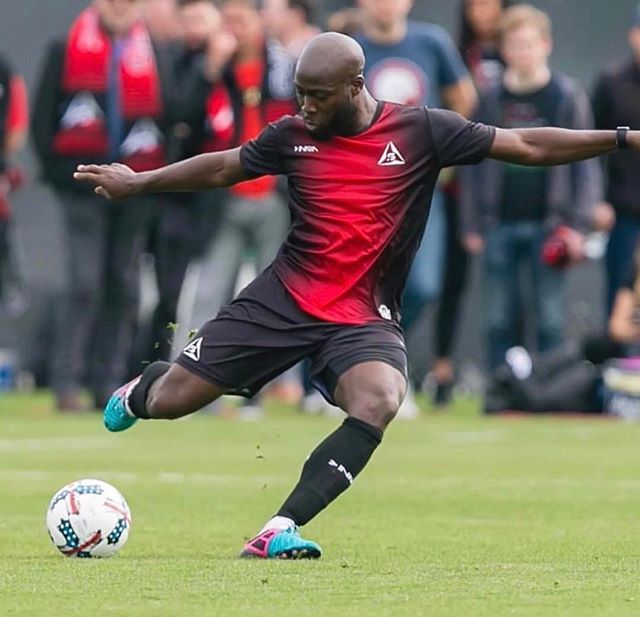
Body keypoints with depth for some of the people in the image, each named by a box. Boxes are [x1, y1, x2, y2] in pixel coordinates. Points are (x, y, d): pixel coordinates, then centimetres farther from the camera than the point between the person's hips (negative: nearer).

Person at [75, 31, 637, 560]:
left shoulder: (422, 130, -5)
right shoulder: (292, 135, 1)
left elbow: (527, 146, -4)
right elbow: (223, 168, 19)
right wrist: (137, 183, 22)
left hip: (364, 318, -2)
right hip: (285, 297, 2)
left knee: (379, 402, -33)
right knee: (171, 400, -1)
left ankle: (279, 531, -33)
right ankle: (143, 389, 40)